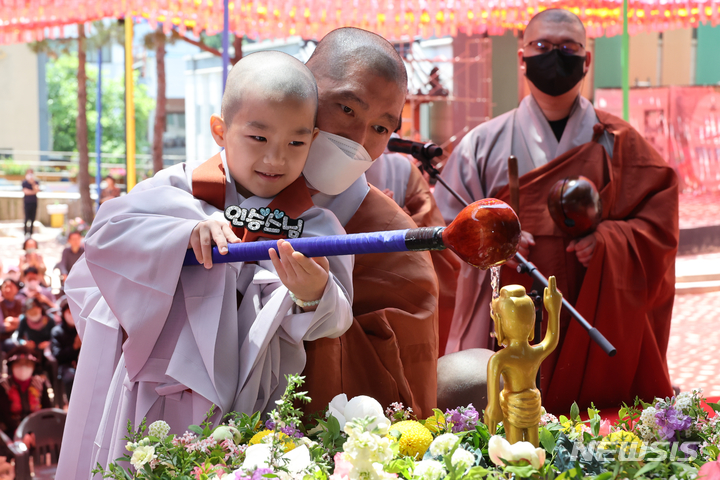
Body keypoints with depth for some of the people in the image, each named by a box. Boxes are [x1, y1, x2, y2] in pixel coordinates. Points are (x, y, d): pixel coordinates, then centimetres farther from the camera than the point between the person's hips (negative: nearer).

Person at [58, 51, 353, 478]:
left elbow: (331, 322, -14)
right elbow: (107, 232, -10)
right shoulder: (182, 188, 0)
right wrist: (189, 234, -23)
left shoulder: (314, 225, -2)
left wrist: (312, 297, -38)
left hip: (239, 407, 0)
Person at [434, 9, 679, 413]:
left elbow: (659, 223, 6)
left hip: (597, 332, 1)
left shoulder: (618, 144, 9)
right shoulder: (484, 144, 7)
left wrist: (607, 240, -12)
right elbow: (448, 224, 8)